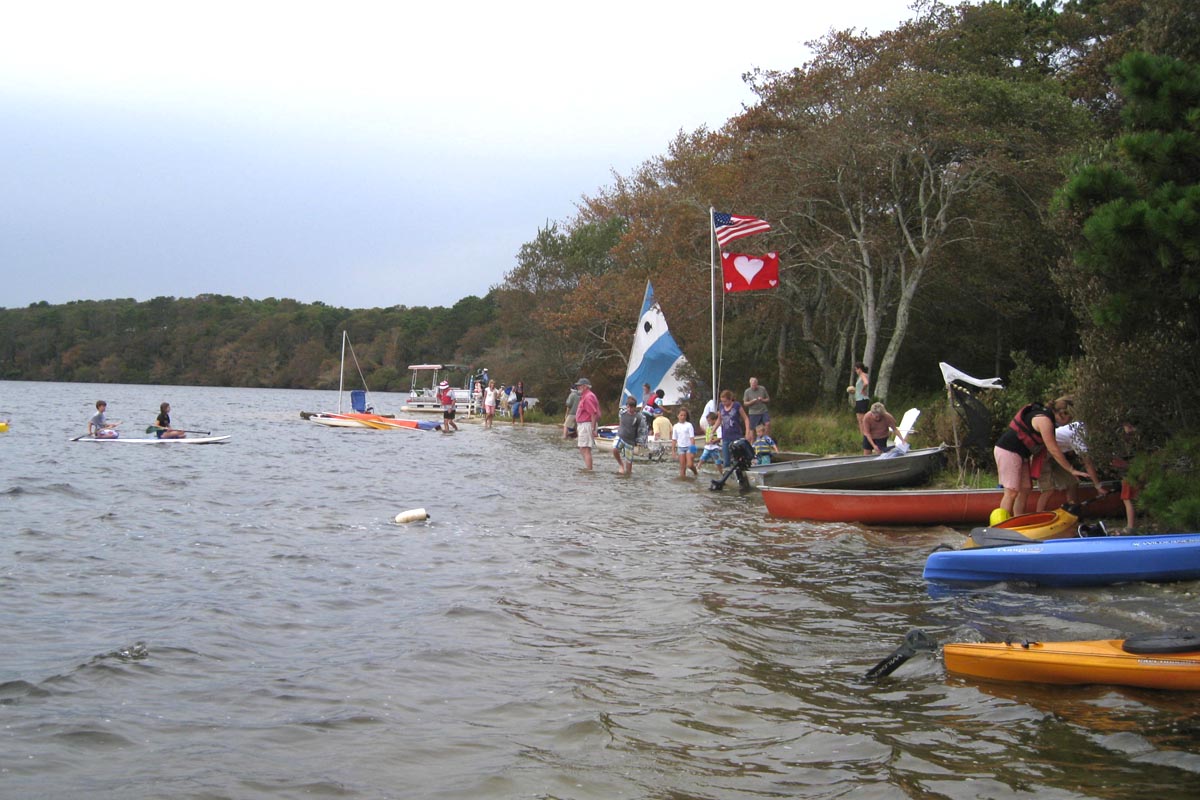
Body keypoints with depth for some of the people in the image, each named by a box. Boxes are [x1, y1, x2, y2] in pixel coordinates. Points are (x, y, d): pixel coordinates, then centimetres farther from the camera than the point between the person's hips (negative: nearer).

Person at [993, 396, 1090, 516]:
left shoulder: (1045, 414, 13)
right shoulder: (1044, 420, -19)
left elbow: (1049, 449, 19)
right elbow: (1054, 451, -18)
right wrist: (1072, 470, -13)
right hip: (1008, 451, -11)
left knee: (1024, 490, 7)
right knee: (1012, 491, -14)